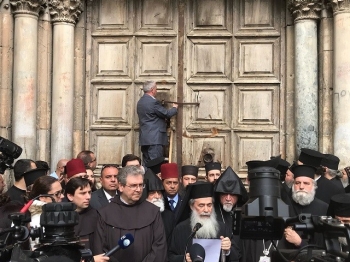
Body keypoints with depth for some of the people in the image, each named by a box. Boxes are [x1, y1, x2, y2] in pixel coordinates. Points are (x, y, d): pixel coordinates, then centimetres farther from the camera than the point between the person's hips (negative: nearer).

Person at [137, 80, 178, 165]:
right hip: (155, 138, -9)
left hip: (144, 138, 9)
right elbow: (167, 114, -10)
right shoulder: (153, 102, -15)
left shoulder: (140, 102, 14)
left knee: (146, 164, 11)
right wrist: (174, 108, 10)